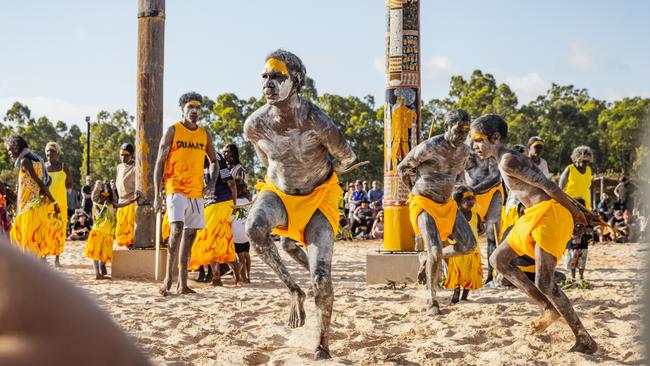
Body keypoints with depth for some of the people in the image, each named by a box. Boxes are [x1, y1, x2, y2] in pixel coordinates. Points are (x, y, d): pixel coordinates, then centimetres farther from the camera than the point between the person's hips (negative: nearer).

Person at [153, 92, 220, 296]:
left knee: (190, 235, 6)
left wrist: (212, 183, 3)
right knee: (177, 230, -21)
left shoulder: (205, 135, 11)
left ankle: (183, 284, 11)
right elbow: (159, 164, -3)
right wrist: (156, 196, -10)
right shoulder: (172, 131, -1)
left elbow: (213, 161, 23)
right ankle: (168, 277, -13)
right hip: (176, 189, -5)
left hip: (197, 192, 5)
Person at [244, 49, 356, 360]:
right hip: (278, 192, 3)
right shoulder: (255, 125, -17)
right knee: (254, 228, -33)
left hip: (318, 197, -2)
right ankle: (293, 290, -10)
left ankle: (324, 345, 13)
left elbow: (346, 159, -7)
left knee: (321, 279, -12)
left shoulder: (318, 123, -28)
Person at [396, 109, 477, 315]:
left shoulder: (464, 151, 0)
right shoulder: (428, 148, -21)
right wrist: (414, 193, 6)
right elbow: (402, 169, -7)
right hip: (423, 204, -7)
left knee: (469, 245, -4)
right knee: (436, 250, -20)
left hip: (447, 204, 7)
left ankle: (430, 260, 19)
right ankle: (431, 297, 0)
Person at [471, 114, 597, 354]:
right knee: (498, 259, 12)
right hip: (536, 216, 11)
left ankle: (585, 340, -1)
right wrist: (577, 210, 18)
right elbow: (545, 183, 18)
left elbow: (547, 185, -16)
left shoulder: (507, 162, -15)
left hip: (549, 214, -11)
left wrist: (574, 212, -7)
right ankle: (548, 309, 11)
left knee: (544, 283, -12)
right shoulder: (510, 159, 17)